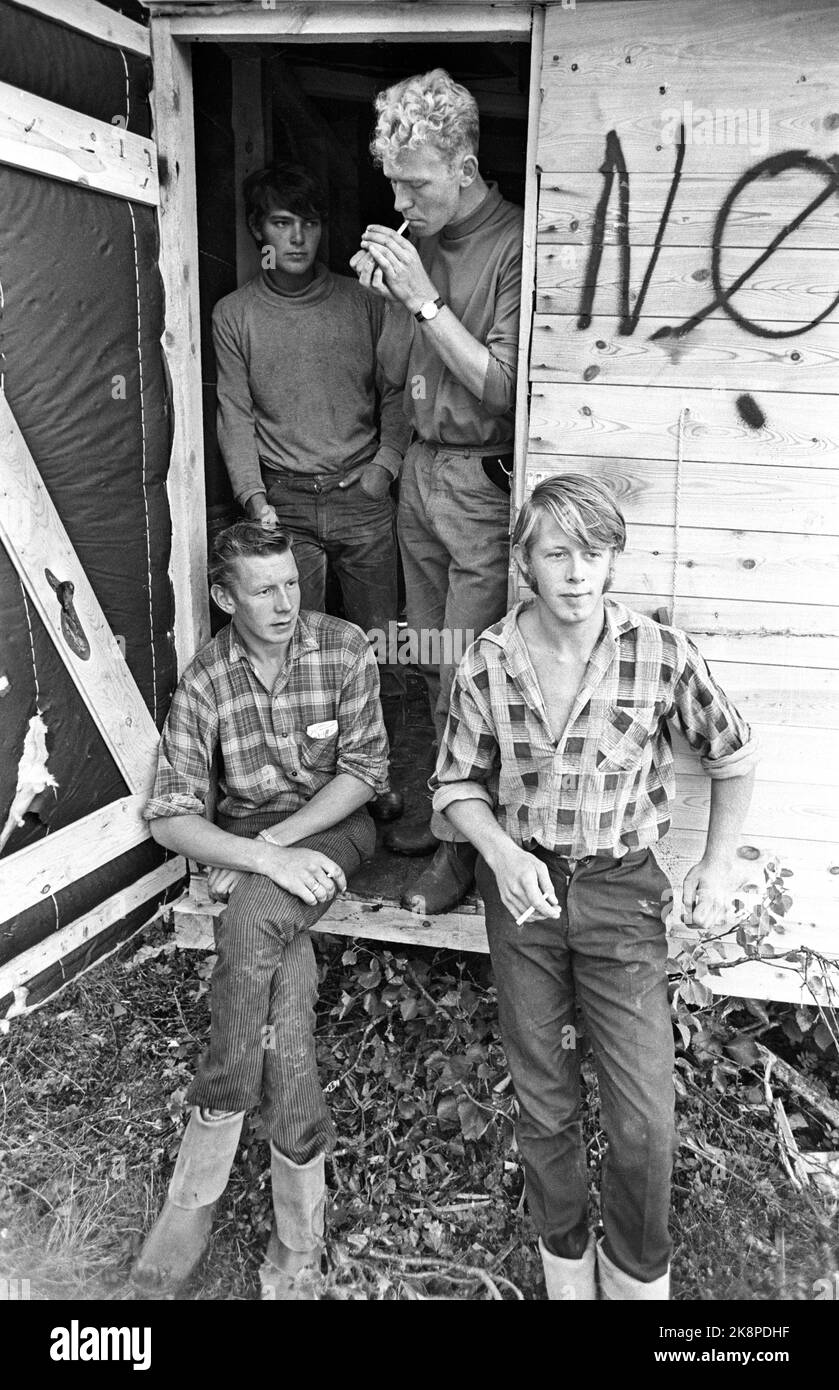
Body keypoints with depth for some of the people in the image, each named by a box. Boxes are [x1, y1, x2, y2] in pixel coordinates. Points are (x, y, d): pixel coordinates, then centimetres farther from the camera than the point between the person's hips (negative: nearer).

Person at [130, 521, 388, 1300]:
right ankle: (297, 1244, -13)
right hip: (249, 841, 2)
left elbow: (365, 770, -8)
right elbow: (168, 815, -13)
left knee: (252, 923, -32)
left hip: (334, 828, -1)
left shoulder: (346, 650, -8)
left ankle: (195, 1191, -18)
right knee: (284, 978, -26)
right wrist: (265, 856, -29)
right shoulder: (206, 680, -8)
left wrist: (279, 837, -19)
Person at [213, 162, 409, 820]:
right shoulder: (234, 314, 5)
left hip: (362, 496, 1)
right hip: (285, 502, 0)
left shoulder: (362, 301, 6)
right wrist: (253, 496, -9)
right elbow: (235, 415, 2)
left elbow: (394, 394, 9)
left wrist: (385, 465, -4)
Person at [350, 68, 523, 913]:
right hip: (421, 469, 7)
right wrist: (390, 297, -4)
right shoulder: (421, 243, 11)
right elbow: (395, 373, 14)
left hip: (483, 481, -7)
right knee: (430, 660, 13)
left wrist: (426, 299, -18)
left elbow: (503, 387, -16)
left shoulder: (513, 248, -11)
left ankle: (463, 845, 9)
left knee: (464, 670, -4)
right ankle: (446, 809, 28)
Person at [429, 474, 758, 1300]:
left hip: (622, 890, -1)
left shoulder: (661, 655, -12)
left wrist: (719, 862, 0)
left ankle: (637, 1267, 30)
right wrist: (501, 852, -17)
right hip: (523, 888, 1)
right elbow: (457, 785, 1)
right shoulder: (488, 664, -10)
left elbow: (734, 756, 4)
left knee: (645, 1116, -1)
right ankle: (564, 1255, 40)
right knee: (543, 1105, 14)